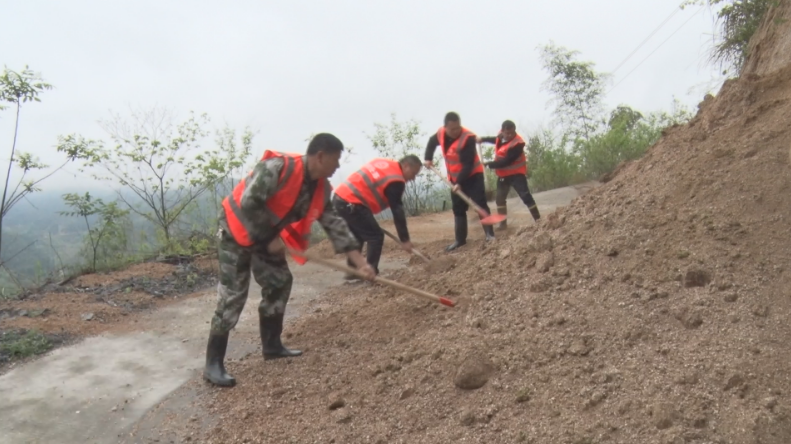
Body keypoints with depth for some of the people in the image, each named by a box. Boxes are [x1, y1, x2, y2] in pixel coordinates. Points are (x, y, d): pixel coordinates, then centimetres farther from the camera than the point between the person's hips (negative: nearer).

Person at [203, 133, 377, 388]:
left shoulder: (321, 188, -4)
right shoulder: (278, 167, -30)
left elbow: (335, 225, -2)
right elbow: (248, 204, -32)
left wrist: (360, 262, -7)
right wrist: (269, 239, -22)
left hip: (266, 235, 9)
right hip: (238, 230, -8)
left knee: (279, 283, 11)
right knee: (233, 295, -10)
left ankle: (271, 345, 26)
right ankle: (213, 365, -2)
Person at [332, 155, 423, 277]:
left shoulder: (383, 163, 16)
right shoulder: (395, 181, -10)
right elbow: (397, 211, -10)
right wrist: (404, 239, -6)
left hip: (340, 197, 10)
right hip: (351, 204, -10)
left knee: (357, 237, 23)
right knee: (376, 237, -1)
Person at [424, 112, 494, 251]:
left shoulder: (468, 138, -26)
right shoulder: (441, 134, -7)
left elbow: (468, 164, -28)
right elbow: (431, 143, 18)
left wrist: (460, 182, -31)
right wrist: (428, 158, 6)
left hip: (473, 176, -6)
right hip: (455, 178, 6)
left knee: (480, 204, -15)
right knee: (458, 209, 10)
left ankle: (489, 234, -11)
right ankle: (460, 239, 18)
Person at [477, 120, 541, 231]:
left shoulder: (517, 143, -27)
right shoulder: (501, 136, -3)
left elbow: (506, 161, -30)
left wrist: (489, 164, -26)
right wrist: (483, 139, 16)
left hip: (517, 173, -8)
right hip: (503, 174, 8)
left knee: (525, 196, -14)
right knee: (499, 198, 9)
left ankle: (538, 220, -9)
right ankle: (503, 223, 19)